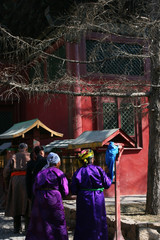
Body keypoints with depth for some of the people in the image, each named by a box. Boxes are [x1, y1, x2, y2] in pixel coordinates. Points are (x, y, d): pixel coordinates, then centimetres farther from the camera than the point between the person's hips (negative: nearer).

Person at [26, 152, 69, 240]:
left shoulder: (41, 173, 12)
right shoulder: (59, 173, 0)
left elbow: (34, 190, 10)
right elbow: (65, 191, -1)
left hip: (39, 200, 4)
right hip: (54, 200, -4)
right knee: (59, 226, 4)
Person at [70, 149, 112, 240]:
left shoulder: (78, 173, -4)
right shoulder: (98, 169, -8)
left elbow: (73, 191, -5)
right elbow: (107, 184, -3)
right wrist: (109, 176, 14)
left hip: (83, 200, 1)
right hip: (98, 200, 0)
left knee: (83, 223, 10)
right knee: (98, 222, 13)